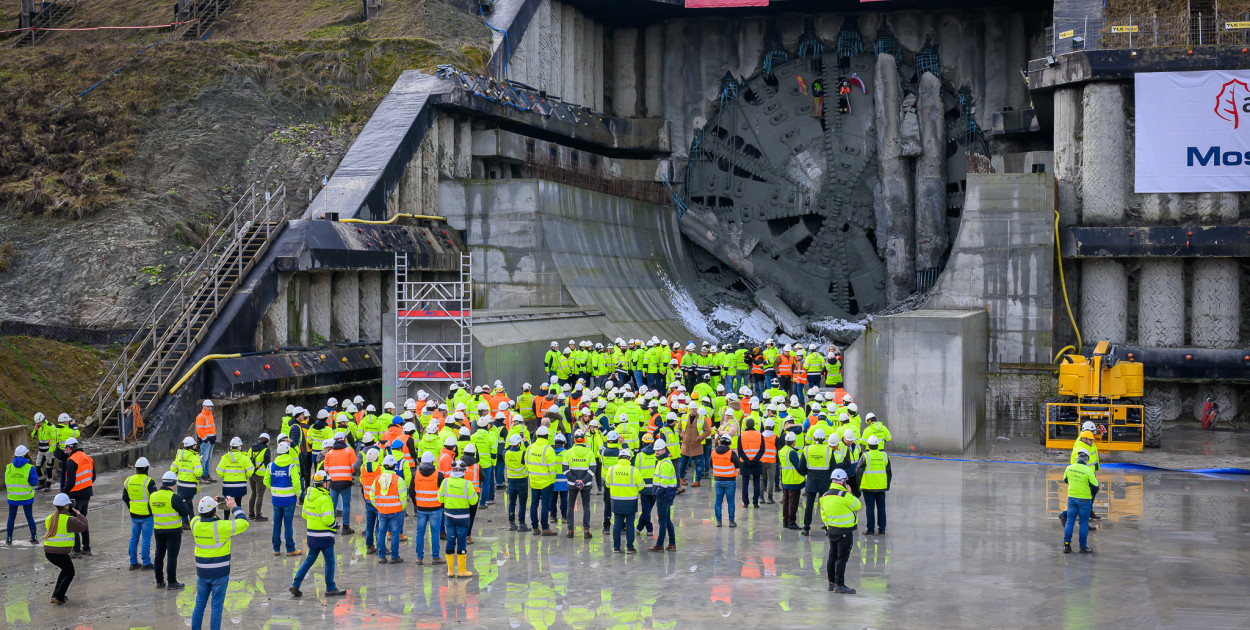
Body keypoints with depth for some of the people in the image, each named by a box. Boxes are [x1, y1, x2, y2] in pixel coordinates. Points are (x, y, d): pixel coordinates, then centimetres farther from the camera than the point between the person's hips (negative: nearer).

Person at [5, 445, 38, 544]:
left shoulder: (9, 467, -3)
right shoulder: (30, 468, -12)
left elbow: (6, 481, 5)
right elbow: (34, 482, -11)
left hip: (12, 497, 1)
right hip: (27, 497, -1)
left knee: (11, 517, 12)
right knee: (29, 517, 11)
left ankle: (9, 539, 13)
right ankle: (33, 537, 12)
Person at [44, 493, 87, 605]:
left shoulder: (49, 519, 8)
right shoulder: (69, 520, -12)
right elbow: (83, 527, -4)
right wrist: (79, 514, 10)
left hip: (48, 552, 7)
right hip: (61, 553, -7)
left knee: (65, 569, 28)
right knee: (70, 573, 15)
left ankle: (57, 595, 25)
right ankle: (58, 597, 1)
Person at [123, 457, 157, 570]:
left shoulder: (129, 480, 2)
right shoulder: (149, 481, -15)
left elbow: (125, 498, 9)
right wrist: (152, 511, -3)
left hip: (134, 515, 5)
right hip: (147, 514, -5)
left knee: (134, 538, 14)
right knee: (146, 539, 3)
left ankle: (133, 562, 20)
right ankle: (146, 563, 7)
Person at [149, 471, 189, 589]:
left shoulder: (153, 496, 3)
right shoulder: (174, 497, -17)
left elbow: (150, 511, 15)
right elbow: (185, 512, -14)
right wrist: (185, 504, 5)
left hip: (158, 530, 6)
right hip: (173, 531, -6)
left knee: (159, 555, 13)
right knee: (172, 556, 0)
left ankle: (159, 581, 18)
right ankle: (172, 582, 3)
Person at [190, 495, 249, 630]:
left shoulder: (195, 523, -7)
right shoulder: (220, 527, -22)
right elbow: (244, 523, -13)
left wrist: (213, 505, 12)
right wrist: (234, 507, -4)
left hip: (202, 572, 4)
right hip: (219, 573, -4)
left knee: (199, 604, 16)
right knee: (216, 606, 5)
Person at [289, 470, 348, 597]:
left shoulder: (308, 496, 6)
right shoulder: (324, 499, -21)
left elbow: (305, 515, 14)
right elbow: (327, 519, -23)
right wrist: (334, 525, -4)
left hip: (311, 533, 8)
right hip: (324, 536, -8)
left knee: (310, 558, 17)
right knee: (330, 561, 5)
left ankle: (295, 584, 10)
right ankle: (330, 589, 13)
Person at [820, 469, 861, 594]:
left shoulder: (825, 496, 6)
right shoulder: (844, 495, -18)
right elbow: (857, 506, -7)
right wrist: (850, 493, 4)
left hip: (831, 530, 7)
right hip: (844, 531, -7)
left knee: (832, 556, 14)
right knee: (842, 557, -6)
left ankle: (831, 582, 21)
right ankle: (839, 585, -8)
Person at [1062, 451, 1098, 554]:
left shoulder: (1069, 468, -3)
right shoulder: (1088, 471, -16)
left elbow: (1065, 480, 15)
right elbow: (1095, 486, -10)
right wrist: (1092, 495, 10)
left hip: (1071, 497, 4)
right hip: (1084, 499, -4)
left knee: (1069, 522, 10)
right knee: (1084, 523, 7)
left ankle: (1066, 545, 8)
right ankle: (1083, 547, 11)